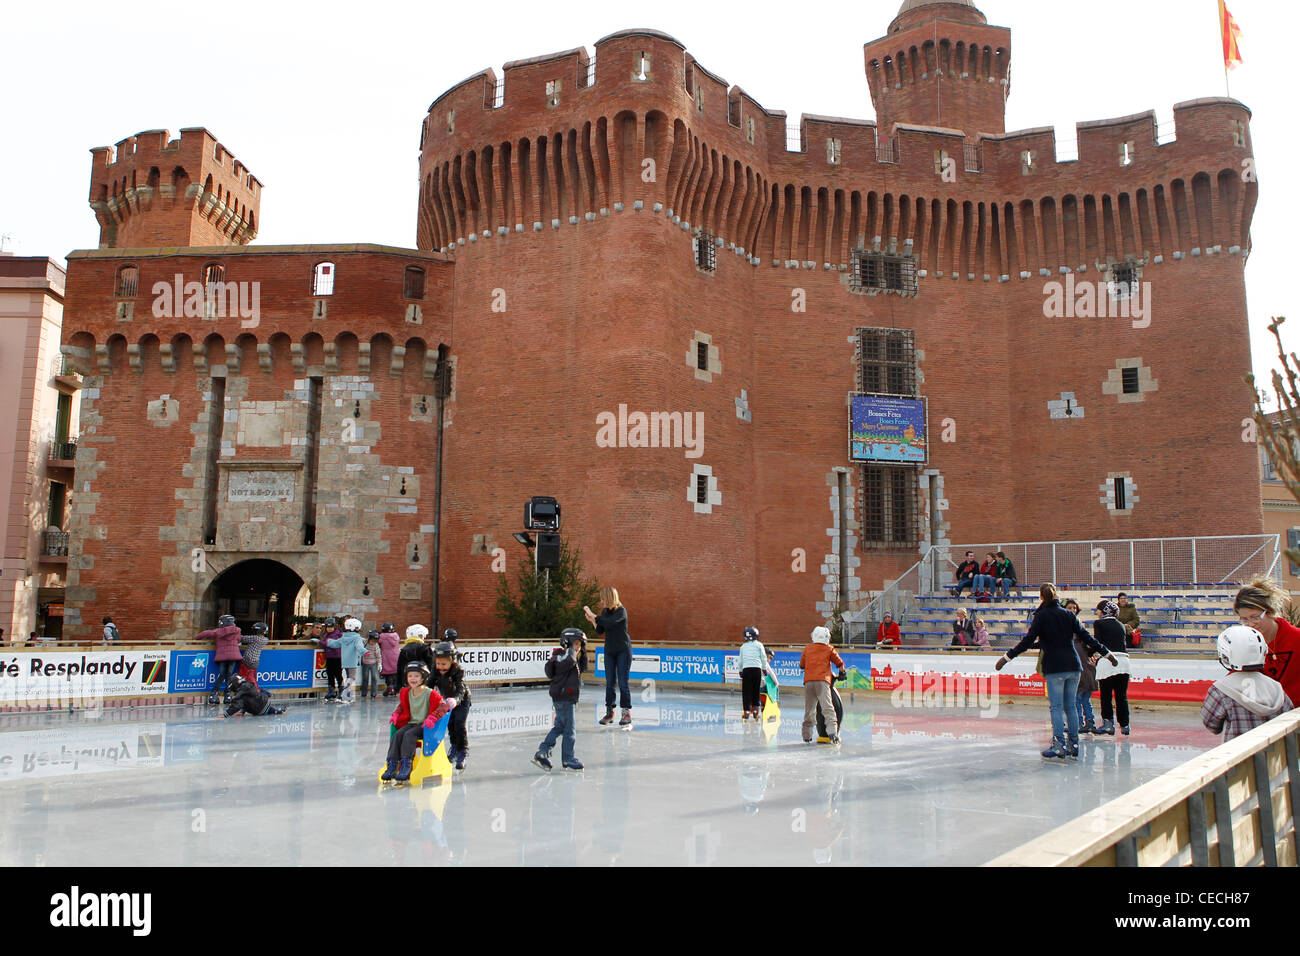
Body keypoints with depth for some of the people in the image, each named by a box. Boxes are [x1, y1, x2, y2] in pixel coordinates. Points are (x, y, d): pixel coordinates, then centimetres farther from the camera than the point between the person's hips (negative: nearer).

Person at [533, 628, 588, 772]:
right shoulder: (561, 658, -17)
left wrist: (583, 653, 15)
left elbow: (582, 668, 26)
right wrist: (571, 649, -23)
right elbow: (570, 662, -39)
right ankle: (568, 760, 8)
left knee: (558, 728, 14)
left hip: (567, 699, 10)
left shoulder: (571, 658, 14)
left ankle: (542, 753, 16)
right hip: (563, 699, -10)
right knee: (569, 730, -1)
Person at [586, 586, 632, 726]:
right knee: (609, 682, 6)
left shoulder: (621, 611, -15)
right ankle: (609, 712, 13)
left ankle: (627, 713, 2)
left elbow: (609, 622, -30)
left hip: (623, 650, -6)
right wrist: (592, 620, -8)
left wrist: (593, 615, -22)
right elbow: (600, 631, 8)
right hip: (609, 650, 6)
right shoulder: (605, 611, 5)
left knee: (623, 682, -5)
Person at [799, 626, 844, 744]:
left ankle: (807, 736, 14)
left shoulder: (807, 649, 17)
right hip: (822, 681, -3)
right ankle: (832, 732, -24)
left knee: (809, 709, 10)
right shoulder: (829, 649, 11)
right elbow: (839, 663, 16)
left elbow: (801, 665, 22)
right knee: (827, 708, -9)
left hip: (808, 681, 3)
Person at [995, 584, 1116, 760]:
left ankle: (1059, 746, -11)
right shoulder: (1068, 614, 10)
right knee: (1070, 706, 11)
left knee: (1056, 706, -4)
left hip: (1054, 667, -5)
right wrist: (1106, 652, 21)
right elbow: (1086, 636, 11)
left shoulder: (1041, 616, -2)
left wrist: (1008, 656, -8)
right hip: (1073, 666, 5)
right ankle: (1073, 744, 14)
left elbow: (1028, 641, -9)